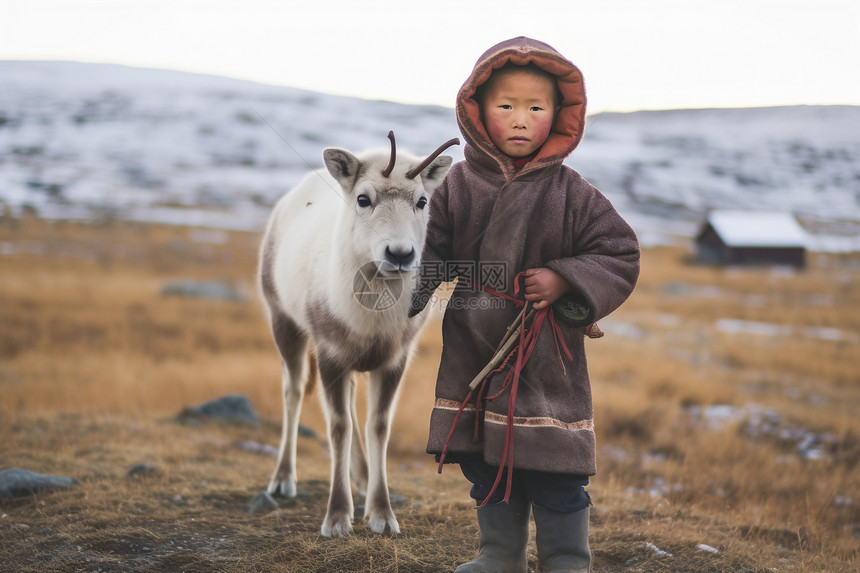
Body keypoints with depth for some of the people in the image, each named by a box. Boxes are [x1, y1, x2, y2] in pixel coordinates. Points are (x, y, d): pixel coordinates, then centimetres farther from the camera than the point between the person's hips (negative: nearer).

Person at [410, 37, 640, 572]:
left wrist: (563, 280, -16)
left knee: (555, 472, 1)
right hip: (474, 354, 3)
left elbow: (620, 255, -3)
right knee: (487, 468, 15)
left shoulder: (571, 193, -5)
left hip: (546, 356, -3)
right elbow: (429, 251, 4)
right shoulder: (458, 186, 1)